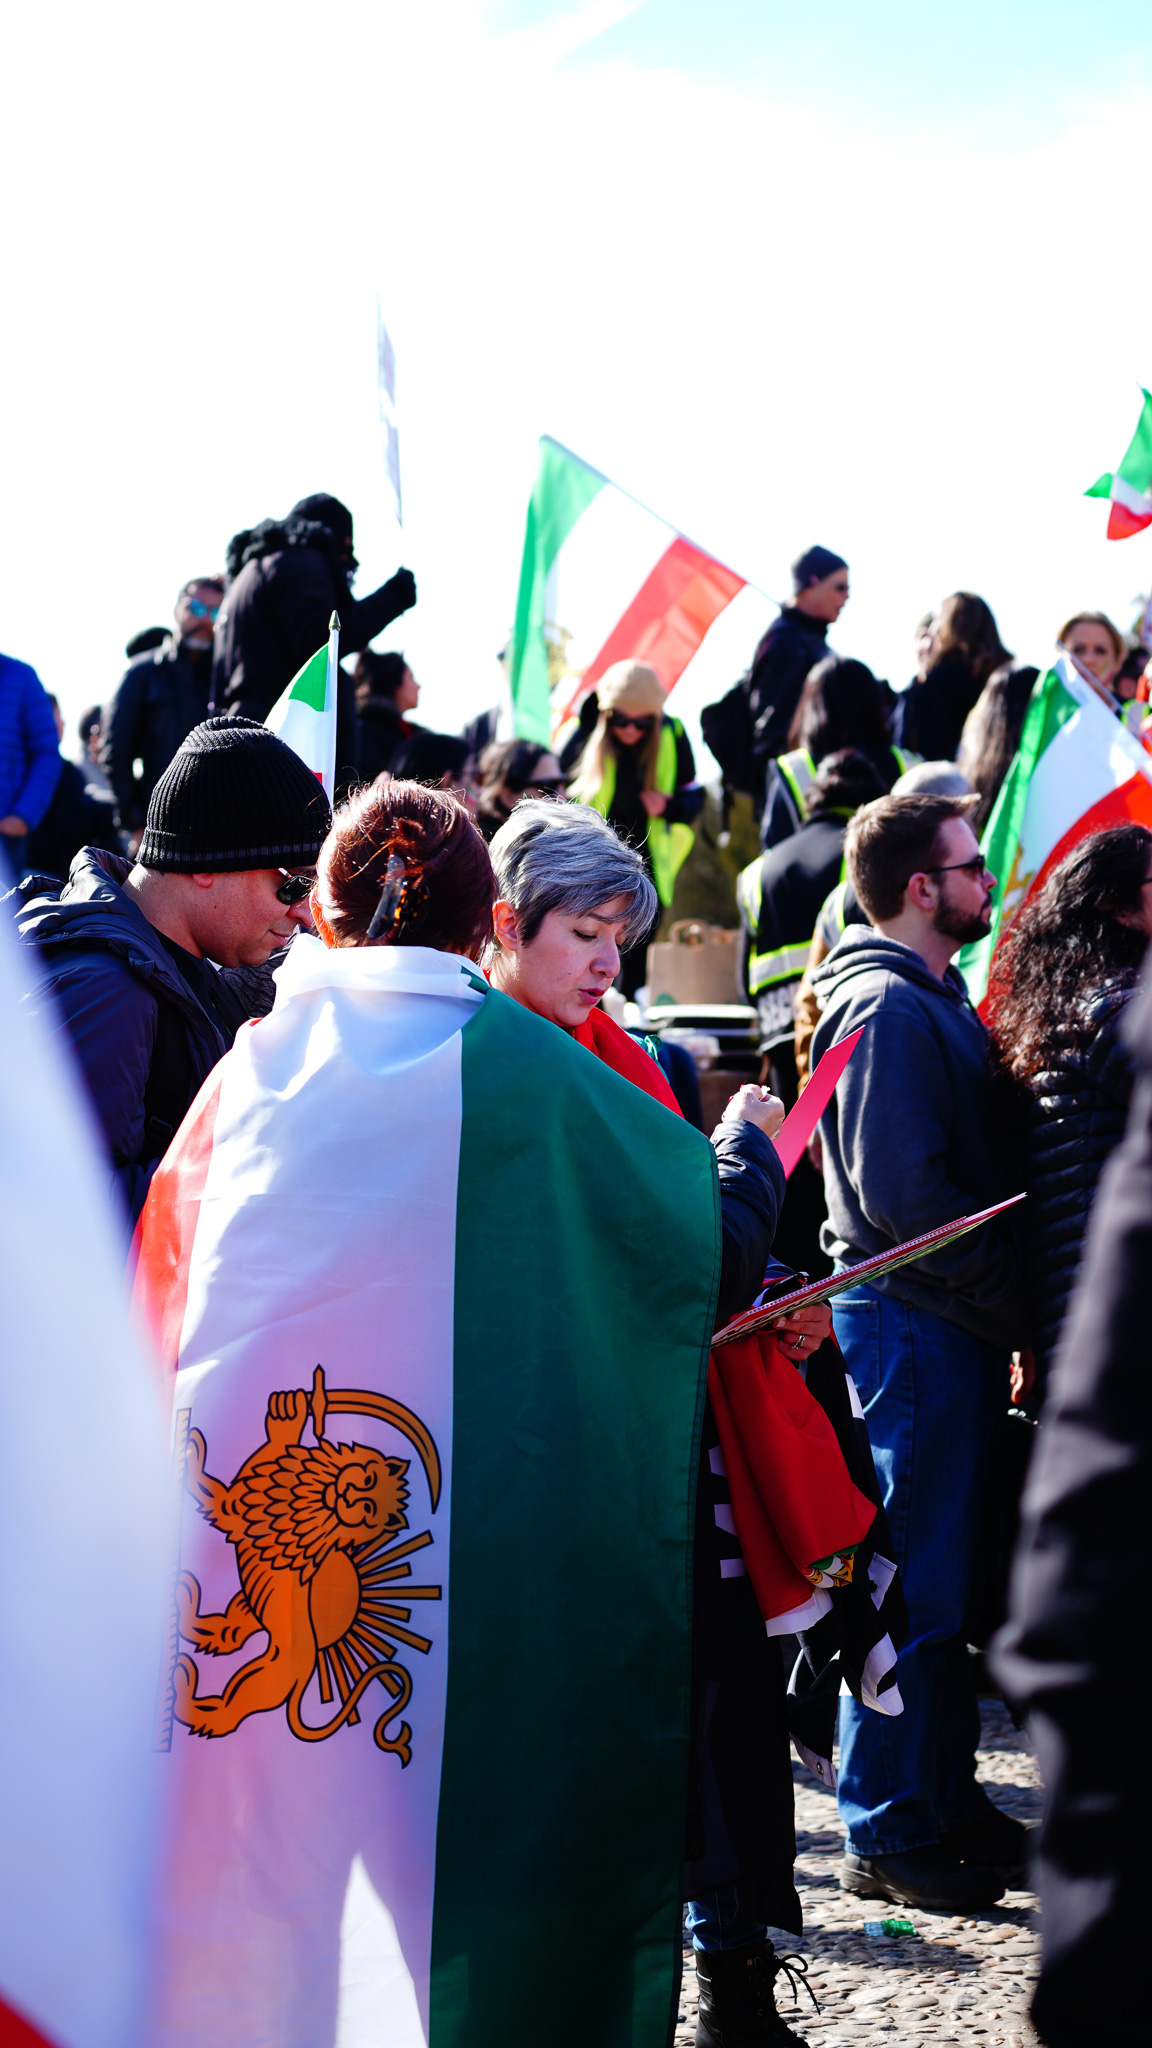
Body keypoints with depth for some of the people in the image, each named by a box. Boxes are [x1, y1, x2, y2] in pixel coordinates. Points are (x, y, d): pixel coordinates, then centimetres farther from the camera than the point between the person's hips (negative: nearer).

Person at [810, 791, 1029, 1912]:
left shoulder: (933, 999, 17)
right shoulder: (888, 1006, -15)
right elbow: (903, 1194, -21)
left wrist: (1011, 1298, 10)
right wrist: (1013, 1300, -15)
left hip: (952, 1325, 10)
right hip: (914, 1323, -10)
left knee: (950, 1574, 14)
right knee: (917, 1585, -4)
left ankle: (944, 1800, 23)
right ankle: (886, 1835, 2)